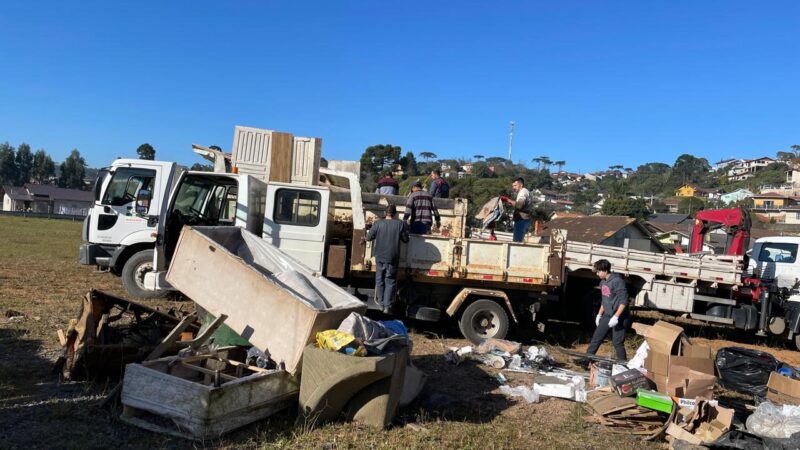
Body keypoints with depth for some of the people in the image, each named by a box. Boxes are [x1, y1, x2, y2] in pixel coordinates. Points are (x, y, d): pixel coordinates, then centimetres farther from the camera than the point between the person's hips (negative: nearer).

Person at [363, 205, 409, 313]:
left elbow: (369, 237, 1)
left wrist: (365, 238, 24)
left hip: (380, 257, 1)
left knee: (380, 280, 15)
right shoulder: (400, 224, -8)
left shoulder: (378, 224, -7)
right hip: (393, 258, -1)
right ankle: (387, 306, 3)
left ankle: (381, 304, 19)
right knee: (390, 281, 8)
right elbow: (406, 239, 1)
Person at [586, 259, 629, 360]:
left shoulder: (617, 281, -16)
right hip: (607, 316, 8)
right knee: (596, 338, 8)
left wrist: (616, 317, -24)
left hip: (618, 317, -8)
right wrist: (599, 314, 19)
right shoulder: (603, 282, 10)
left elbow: (624, 301, -20)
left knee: (617, 342, -4)